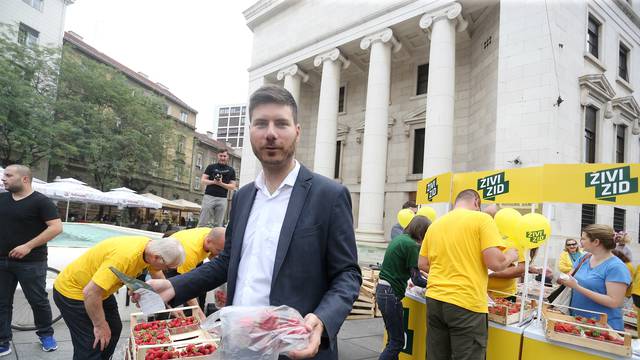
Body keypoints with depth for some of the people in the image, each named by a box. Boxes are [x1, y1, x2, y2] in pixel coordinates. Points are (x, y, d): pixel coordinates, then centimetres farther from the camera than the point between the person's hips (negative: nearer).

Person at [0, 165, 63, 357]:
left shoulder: (41, 201, -11)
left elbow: (56, 227, -19)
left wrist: (28, 246, -21)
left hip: (30, 263, -6)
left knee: (38, 300, 7)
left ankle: (46, 335, 26)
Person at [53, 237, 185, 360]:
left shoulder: (151, 248, -13)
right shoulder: (125, 257, -39)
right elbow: (90, 292, -34)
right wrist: (100, 325, -21)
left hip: (100, 289, 8)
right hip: (71, 290, -8)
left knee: (114, 330, 14)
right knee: (91, 345, -7)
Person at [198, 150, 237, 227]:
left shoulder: (231, 170, 10)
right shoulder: (211, 167, 9)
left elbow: (233, 186, 5)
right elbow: (203, 180, 5)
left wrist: (221, 183, -11)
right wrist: (213, 182, -13)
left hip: (222, 199, 1)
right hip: (209, 196, -1)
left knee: (218, 224, 2)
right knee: (203, 222, -4)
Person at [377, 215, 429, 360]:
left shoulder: (399, 238, 11)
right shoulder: (412, 245, -16)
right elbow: (416, 279, -13)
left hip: (382, 289, 9)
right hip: (391, 293, -9)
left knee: (393, 339, 16)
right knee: (397, 341, 1)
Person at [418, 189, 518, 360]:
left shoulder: (435, 224, 11)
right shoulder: (482, 219, -5)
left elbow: (422, 264, 13)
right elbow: (495, 263, -11)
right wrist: (511, 255, 8)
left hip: (434, 300, 6)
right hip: (466, 304, -5)